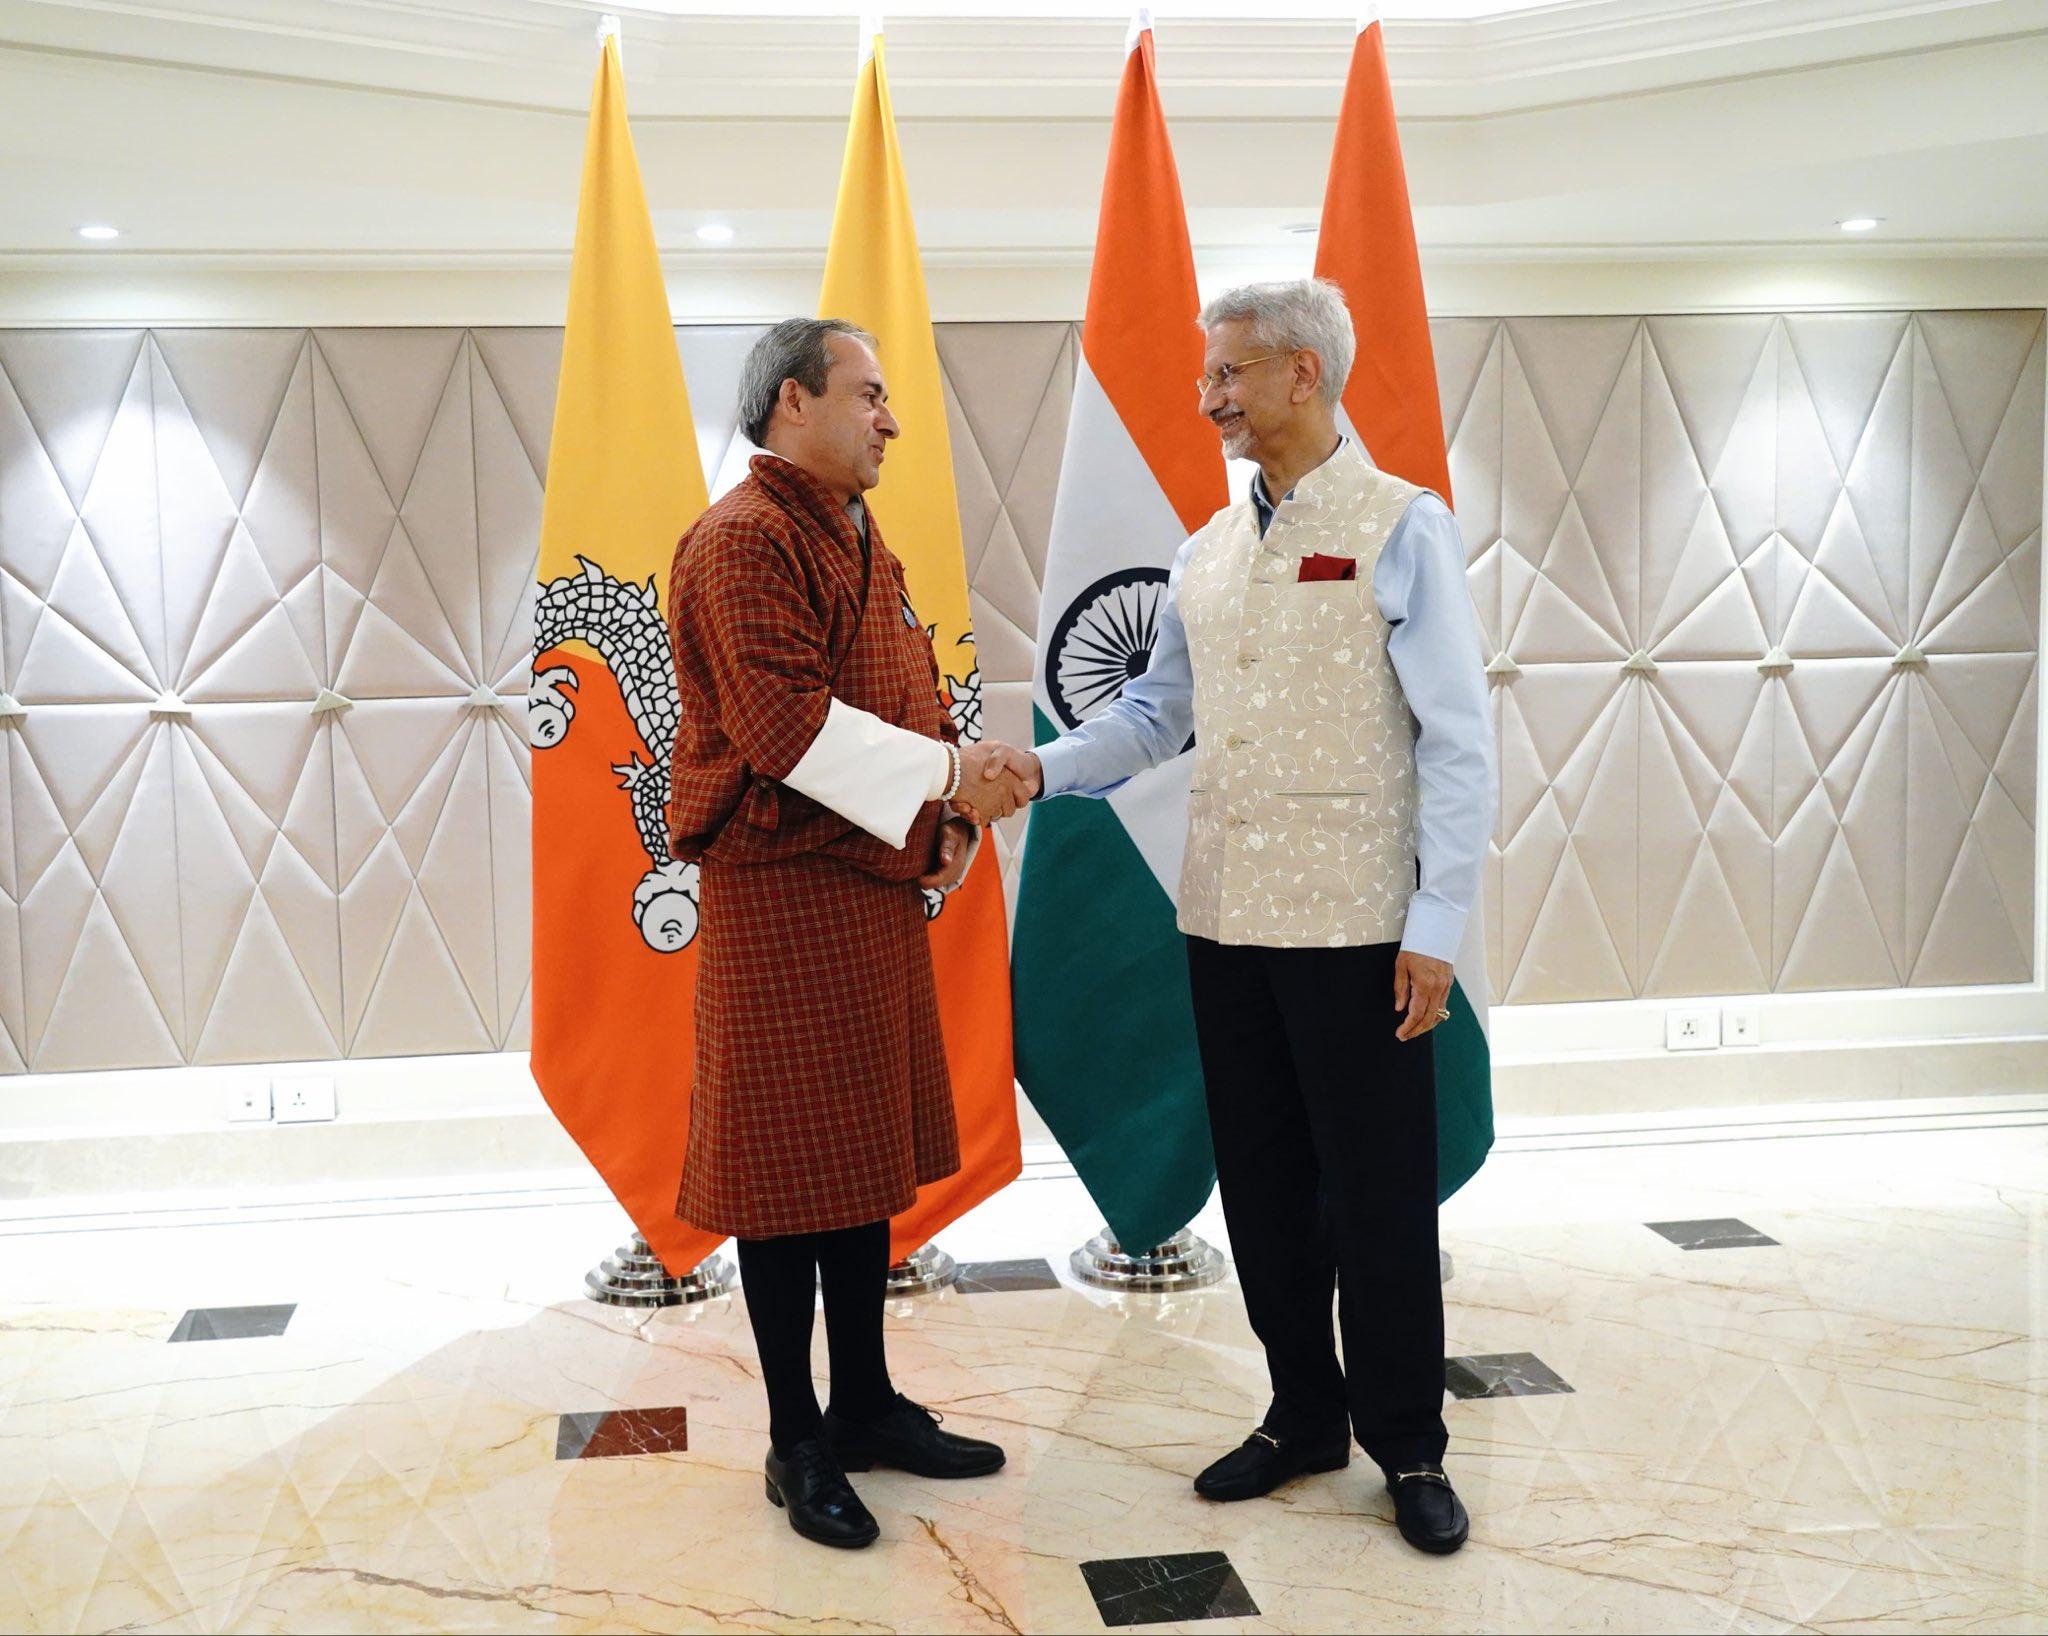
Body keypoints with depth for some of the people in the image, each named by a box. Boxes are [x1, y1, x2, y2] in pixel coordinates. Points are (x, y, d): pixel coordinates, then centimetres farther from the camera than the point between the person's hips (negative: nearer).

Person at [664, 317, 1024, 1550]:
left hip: (879, 887, 9)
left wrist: (953, 811, -1)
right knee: (789, 1165, 0)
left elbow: (911, 705, 17)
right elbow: (785, 725, -22)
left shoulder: (863, 544, 18)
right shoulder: (744, 540, -12)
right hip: (783, 900, -9)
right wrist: (943, 777, -22)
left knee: (870, 1152, 15)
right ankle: (797, 1442, 12)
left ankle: (866, 1404, 27)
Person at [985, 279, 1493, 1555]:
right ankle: (1303, 1416, 30)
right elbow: (1155, 715, 15)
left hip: (1355, 925, -6)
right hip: (1228, 922, 6)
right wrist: (1044, 767, -2)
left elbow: (1459, 744, -9)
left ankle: (1408, 1447, 20)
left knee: (1376, 1197, 4)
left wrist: (1437, 926, -14)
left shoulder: (1402, 527, -6)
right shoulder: (1208, 551, 12)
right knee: (1263, 1186, 13)